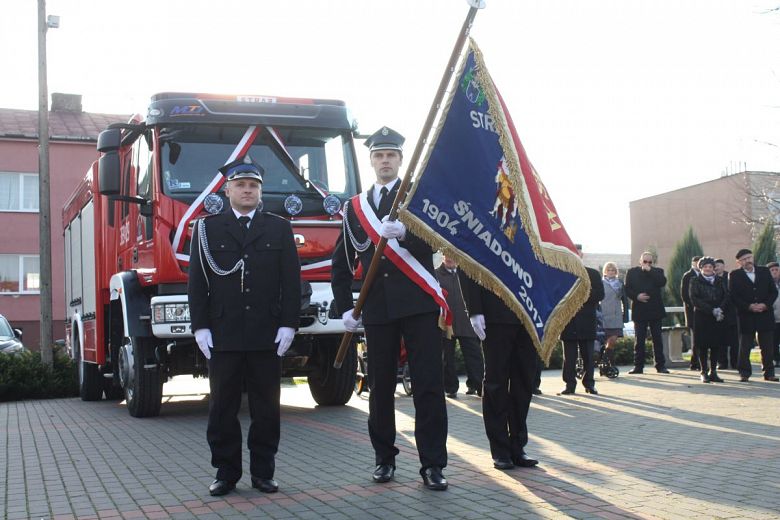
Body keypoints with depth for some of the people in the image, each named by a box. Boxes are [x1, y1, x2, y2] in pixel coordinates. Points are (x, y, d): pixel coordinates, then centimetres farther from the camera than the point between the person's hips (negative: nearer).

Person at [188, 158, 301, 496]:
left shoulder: (279, 229, 9)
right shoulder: (207, 229, 8)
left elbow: (291, 281, 5)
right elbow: (197, 282, 4)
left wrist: (288, 325, -4)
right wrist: (200, 327, -4)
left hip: (268, 336, 1)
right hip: (223, 336, 0)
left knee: (266, 408, 5)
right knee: (222, 408, 4)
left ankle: (263, 472, 15)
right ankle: (226, 473, 13)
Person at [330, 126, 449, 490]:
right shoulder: (355, 207, 14)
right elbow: (341, 262, 18)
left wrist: (403, 234, -28)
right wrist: (345, 307, 10)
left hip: (418, 303, -3)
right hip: (377, 308, 3)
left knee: (428, 385, -4)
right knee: (381, 386, 7)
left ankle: (432, 465, 1)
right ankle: (384, 458, 19)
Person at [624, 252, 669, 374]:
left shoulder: (657, 272, 7)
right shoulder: (632, 272, 7)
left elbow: (662, 282, -12)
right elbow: (627, 289, 1)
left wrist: (650, 270, -14)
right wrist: (636, 296, -15)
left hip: (655, 310, 0)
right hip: (639, 311, 0)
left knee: (657, 339, 4)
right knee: (639, 339, 3)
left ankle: (660, 365, 9)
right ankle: (638, 366, 7)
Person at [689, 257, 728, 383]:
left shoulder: (720, 281, 14)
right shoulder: (695, 281, 3)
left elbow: (726, 297, 5)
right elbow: (694, 300, -7)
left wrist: (720, 309, -14)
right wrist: (712, 310, -14)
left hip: (718, 318, 3)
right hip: (701, 317, -3)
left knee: (716, 344, 1)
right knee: (702, 345, -2)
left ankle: (713, 372, 8)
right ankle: (704, 373, 3)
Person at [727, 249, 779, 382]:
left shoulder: (764, 271, 9)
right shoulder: (734, 275, 1)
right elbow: (733, 296, -4)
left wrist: (765, 305, -8)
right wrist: (748, 306, -15)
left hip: (765, 315, 2)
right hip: (746, 316, -2)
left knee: (767, 346, 5)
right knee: (744, 347, 0)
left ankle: (769, 373, 13)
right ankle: (744, 373, 8)